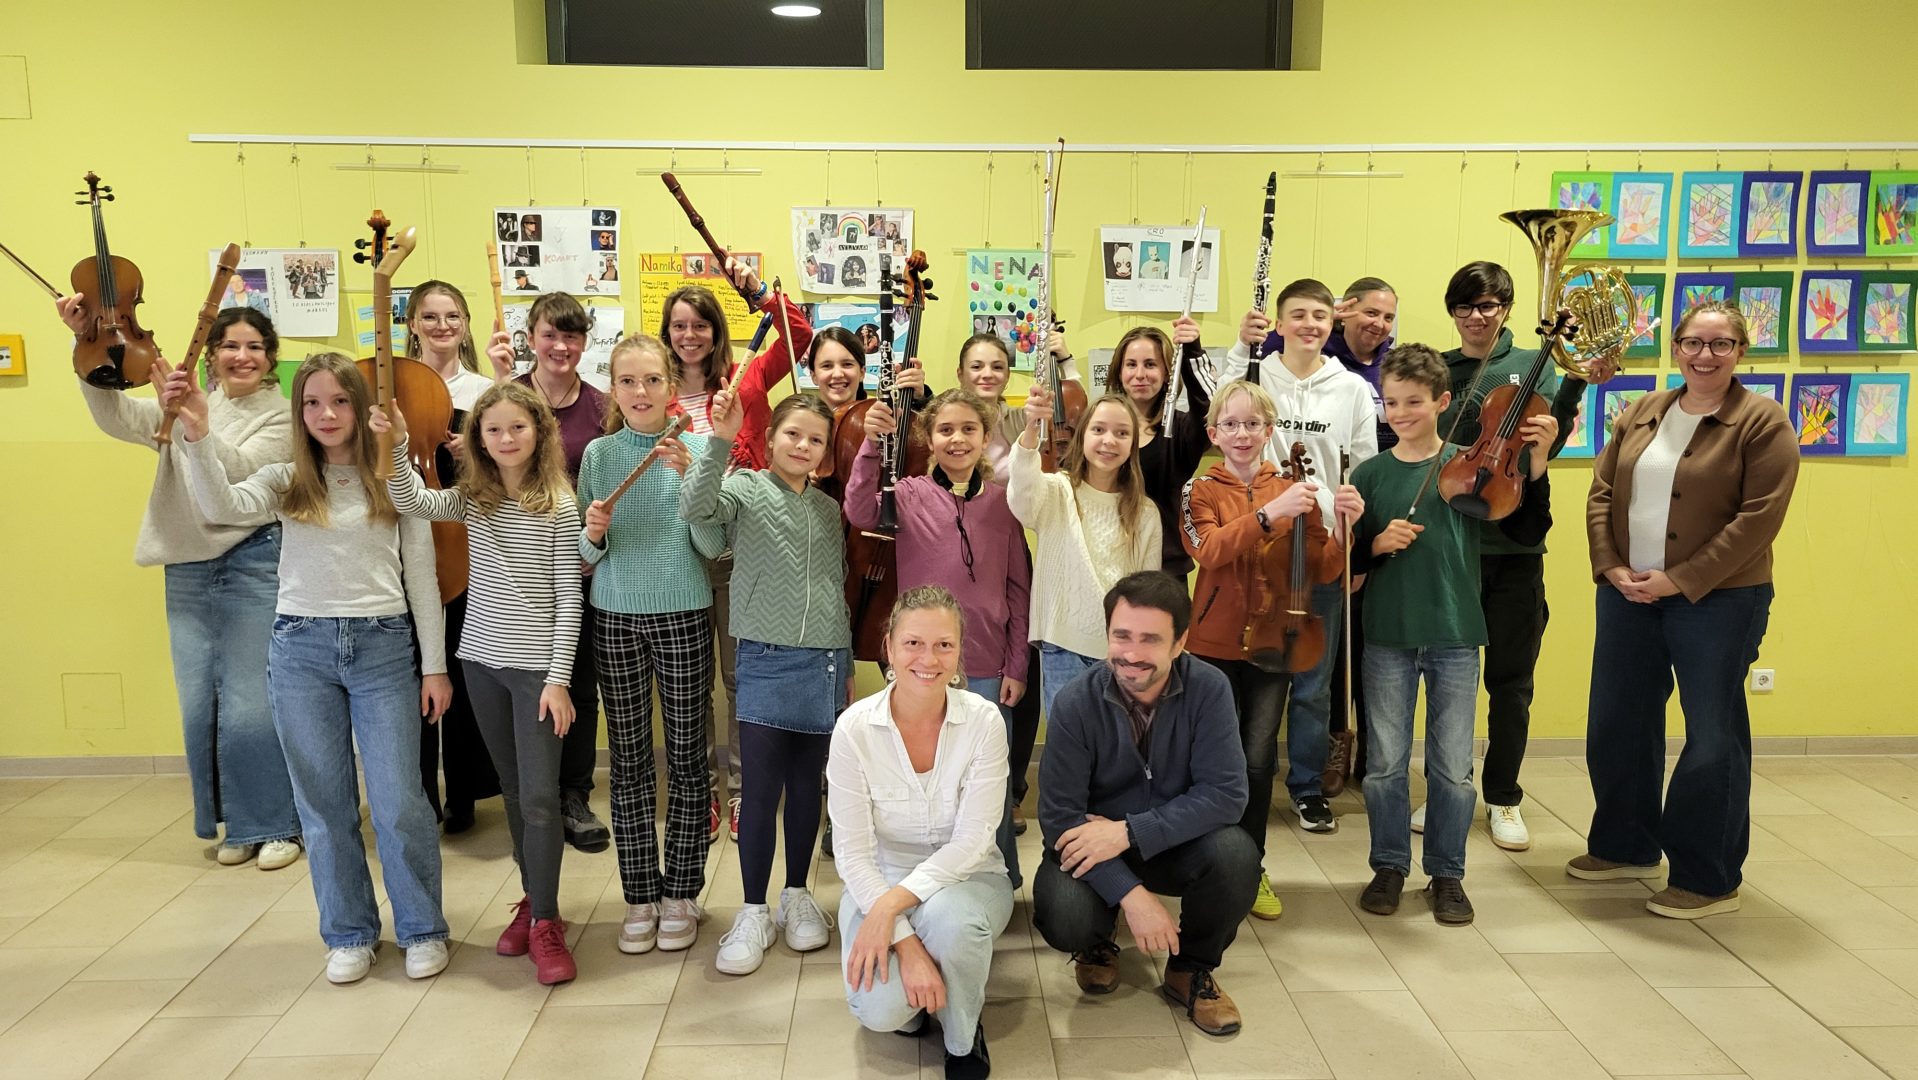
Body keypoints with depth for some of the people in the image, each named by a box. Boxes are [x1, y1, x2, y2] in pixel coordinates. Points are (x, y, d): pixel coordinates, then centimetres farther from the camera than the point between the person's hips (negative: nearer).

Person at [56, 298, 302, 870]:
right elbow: (116, 416, -5)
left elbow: (240, 473, -18)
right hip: (187, 572, 5)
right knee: (199, 709, 8)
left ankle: (276, 824, 11)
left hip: (252, 566, -5)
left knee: (250, 707, -6)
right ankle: (235, 823, 24)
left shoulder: (282, 417, -1)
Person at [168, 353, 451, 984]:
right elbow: (222, 508, -15)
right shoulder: (286, 482, 6)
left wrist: (435, 666, 2)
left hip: (384, 647, -2)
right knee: (324, 802, 10)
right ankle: (349, 934, 26)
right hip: (301, 648, 2)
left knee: (398, 801, -1)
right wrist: (196, 435, -27)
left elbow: (421, 577, 3)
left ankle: (422, 930, 18)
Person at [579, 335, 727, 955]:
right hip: (615, 617, 2)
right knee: (629, 759, 8)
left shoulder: (697, 449, -3)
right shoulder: (598, 454, 2)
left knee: (686, 756, 6)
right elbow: (587, 557, 6)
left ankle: (681, 893, 21)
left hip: (683, 616, -1)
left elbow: (712, 547, -10)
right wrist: (593, 533, -16)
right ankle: (640, 898, 21)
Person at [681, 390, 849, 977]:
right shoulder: (745, 489, -1)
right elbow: (694, 506, -23)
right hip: (766, 661, -4)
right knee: (759, 788, -2)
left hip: (826, 662, 4)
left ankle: (797, 896, 26)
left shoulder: (829, 509, 12)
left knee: (807, 784, 11)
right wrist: (720, 441, -32)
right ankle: (754, 912, 12)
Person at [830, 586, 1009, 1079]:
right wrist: (907, 944, -24)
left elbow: (972, 842, -17)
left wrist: (891, 906, -28)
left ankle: (964, 1038, -4)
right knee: (880, 1010, -26)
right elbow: (853, 853, -14)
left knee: (949, 915, -36)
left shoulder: (983, 721, -16)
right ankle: (911, 999, 13)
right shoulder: (855, 728, -16)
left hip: (967, 878, 0)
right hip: (880, 881, 0)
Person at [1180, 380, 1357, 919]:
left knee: (1258, 761, 1)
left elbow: (1321, 571, -1)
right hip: (1214, 644, -1)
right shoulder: (1200, 491, 0)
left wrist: (1344, 529, -20)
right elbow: (1209, 549, -21)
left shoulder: (1293, 491, 5)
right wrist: (1267, 513, -35)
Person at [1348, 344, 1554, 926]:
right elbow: (1349, 555, 2)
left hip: (1455, 636, 0)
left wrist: (1536, 465, -15)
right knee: (1385, 762, 8)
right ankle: (1389, 866, 26)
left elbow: (1528, 530, -5)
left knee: (1453, 766, 7)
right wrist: (1378, 543, -17)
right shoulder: (1370, 474, 2)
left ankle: (1447, 873, 25)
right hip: (1388, 637, 1)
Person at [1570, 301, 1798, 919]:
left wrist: (1681, 580, -17)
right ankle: (1627, 846, 32)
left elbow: (1759, 518, -14)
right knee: (1616, 723, 12)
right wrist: (1610, 566, -7)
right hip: (1628, 595, 5)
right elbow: (1601, 493, 7)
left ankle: (1709, 880, 17)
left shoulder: (1762, 423, -6)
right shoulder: (1642, 414, 9)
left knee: (1713, 737, 3)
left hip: (1717, 601, -5)